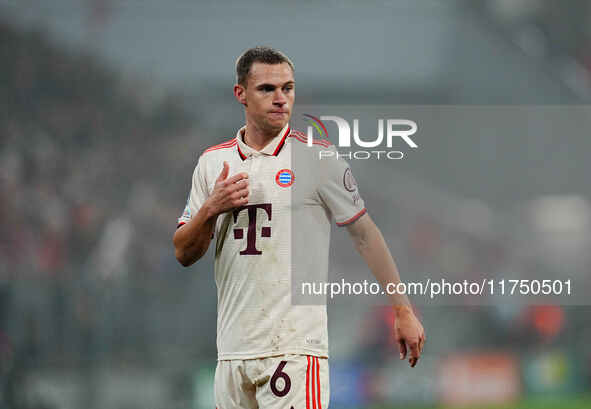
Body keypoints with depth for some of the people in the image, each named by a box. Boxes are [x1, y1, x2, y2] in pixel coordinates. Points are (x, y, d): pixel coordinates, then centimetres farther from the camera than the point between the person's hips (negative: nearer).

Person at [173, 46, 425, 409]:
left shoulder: (318, 158, 0)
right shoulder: (212, 162, 12)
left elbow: (365, 233, 4)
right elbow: (184, 254, 13)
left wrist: (403, 311, 2)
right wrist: (211, 209, -7)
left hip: (296, 347, -5)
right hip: (233, 348, 5)